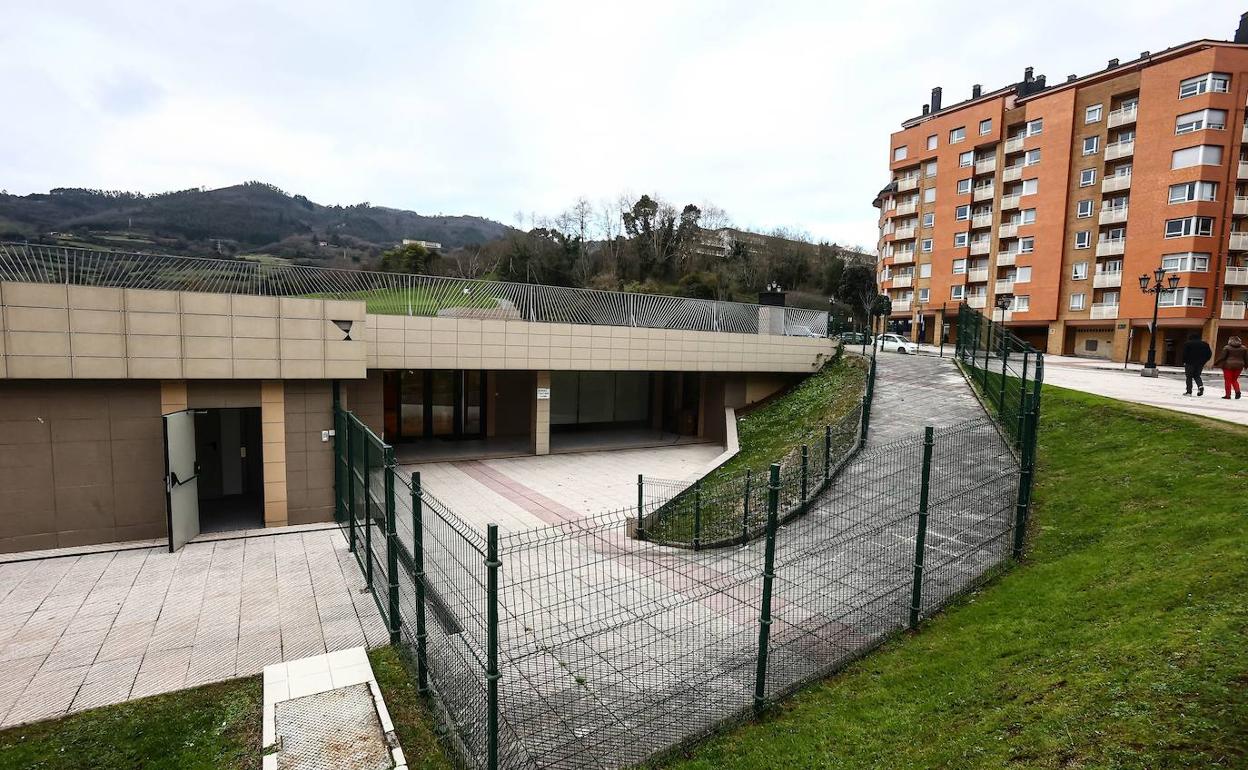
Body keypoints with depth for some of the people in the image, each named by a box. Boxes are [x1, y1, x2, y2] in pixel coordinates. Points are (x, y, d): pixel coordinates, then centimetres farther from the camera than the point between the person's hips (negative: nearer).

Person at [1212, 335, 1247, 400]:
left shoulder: (1227, 348, -6)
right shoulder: (1244, 348, 7)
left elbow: (1222, 357, -10)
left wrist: (1215, 363, -2)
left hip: (1228, 366, -4)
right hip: (1239, 366, 4)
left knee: (1228, 380, 0)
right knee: (1234, 380, 16)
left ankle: (1228, 395, -1)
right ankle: (1237, 391, -6)